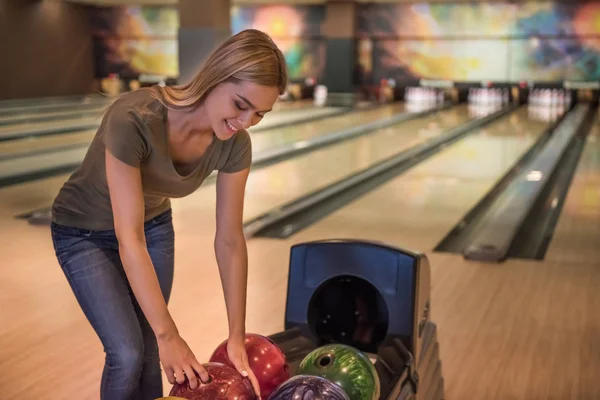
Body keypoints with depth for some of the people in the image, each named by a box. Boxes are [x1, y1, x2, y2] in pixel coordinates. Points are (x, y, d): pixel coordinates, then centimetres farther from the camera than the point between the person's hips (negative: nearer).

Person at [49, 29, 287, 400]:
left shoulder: (234, 143, -23)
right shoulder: (133, 119, -39)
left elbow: (229, 240, -13)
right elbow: (129, 240, -36)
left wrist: (237, 336, -12)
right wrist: (169, 335, -32)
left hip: (154, 224, 4)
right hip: (85, 233, -4)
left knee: (150, 350, 6)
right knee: (127, 352, -10)